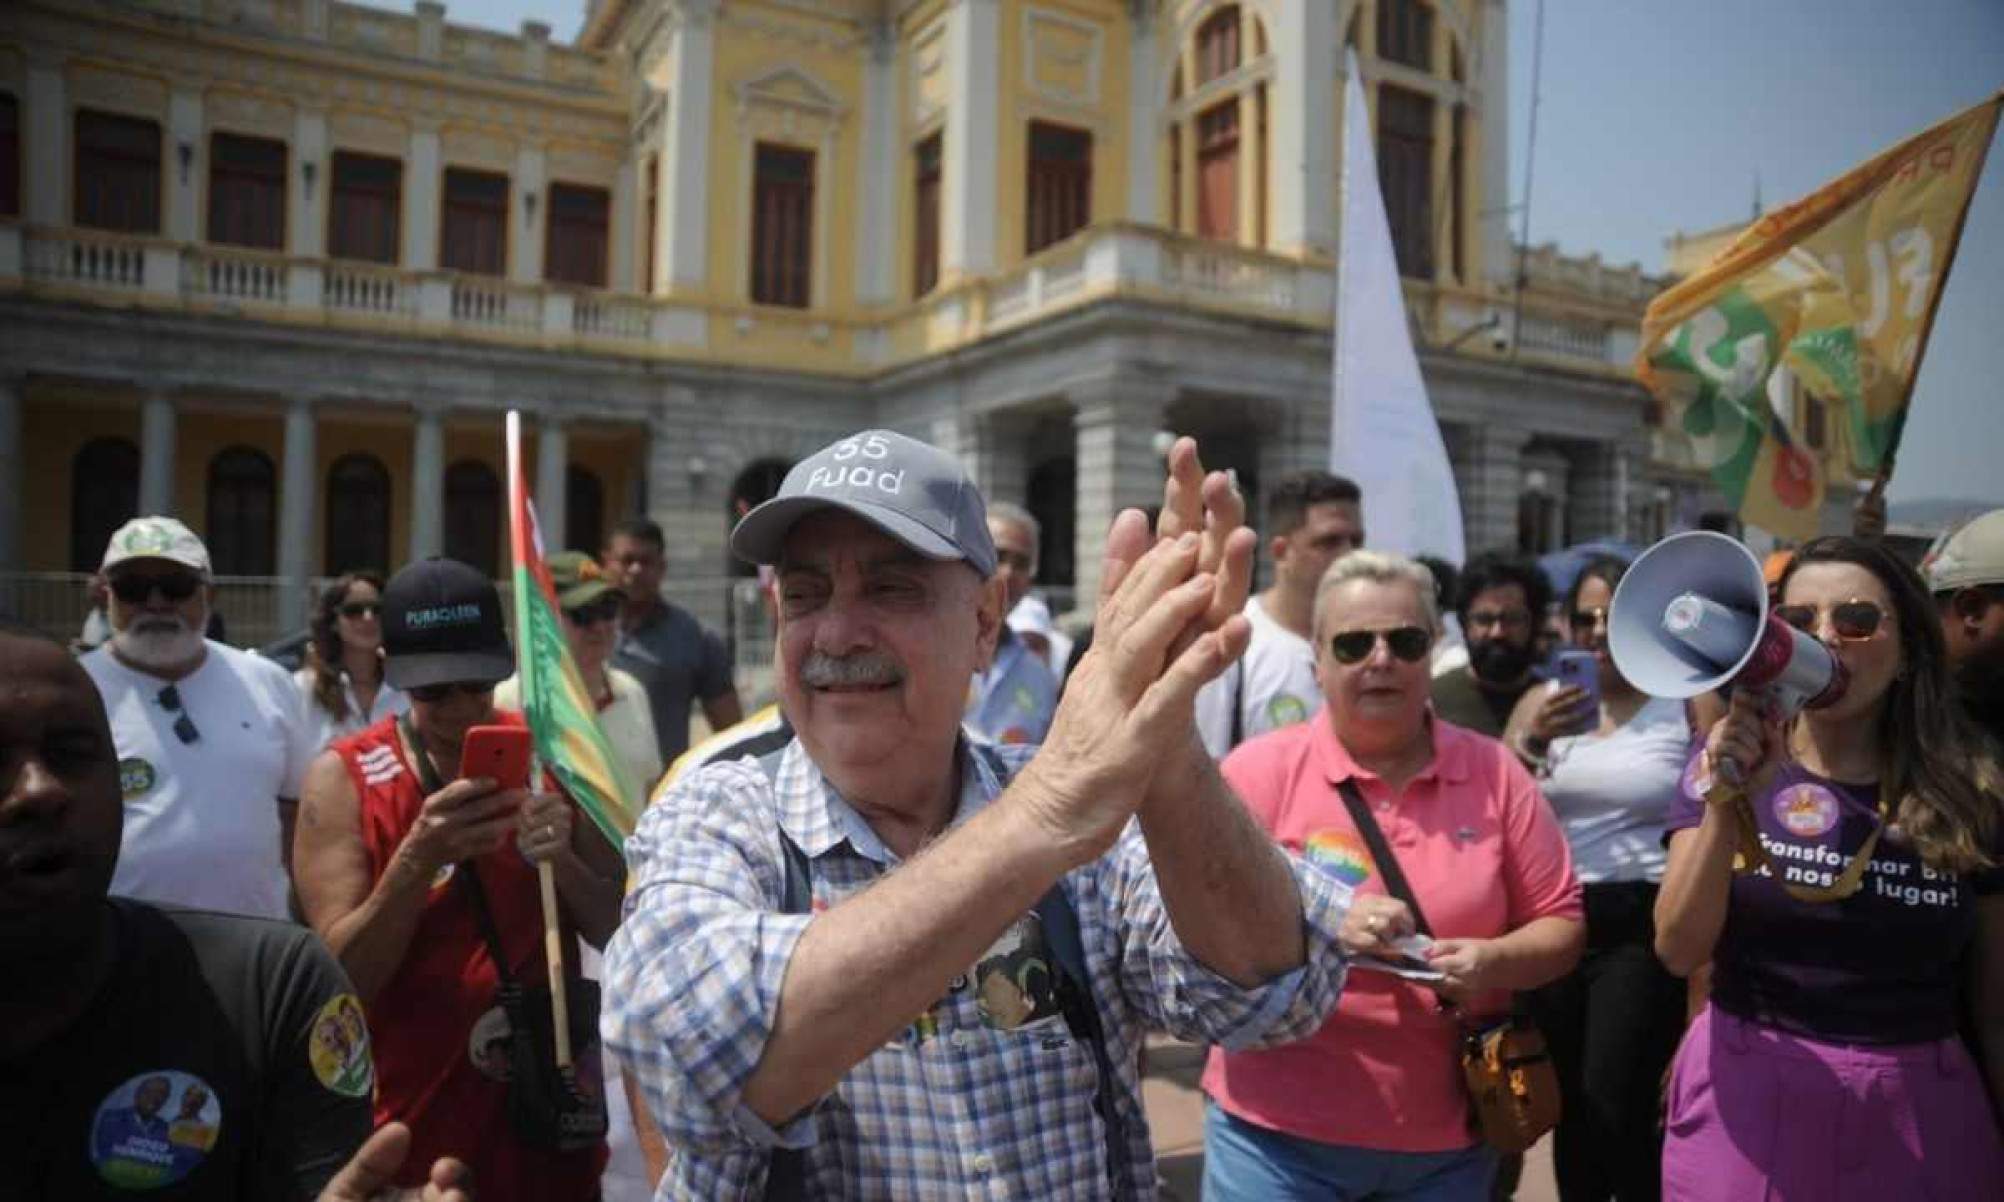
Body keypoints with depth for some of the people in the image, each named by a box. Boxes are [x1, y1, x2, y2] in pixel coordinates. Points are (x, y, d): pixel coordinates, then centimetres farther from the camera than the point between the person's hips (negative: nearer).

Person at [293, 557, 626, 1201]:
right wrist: (418, 859, -28)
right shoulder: (343, 776, -9)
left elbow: (618, 933, -2)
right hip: (412, 1130, -2)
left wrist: (562, 860, -20)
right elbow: (342, 979, -14)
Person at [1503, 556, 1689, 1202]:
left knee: (1615, 1106, -11)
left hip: (1644, 928, -4)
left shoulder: (1687, 704, -2)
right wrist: (1528, 742, -14)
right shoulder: (1541, 701, 7)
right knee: (1569, 1104, 13)